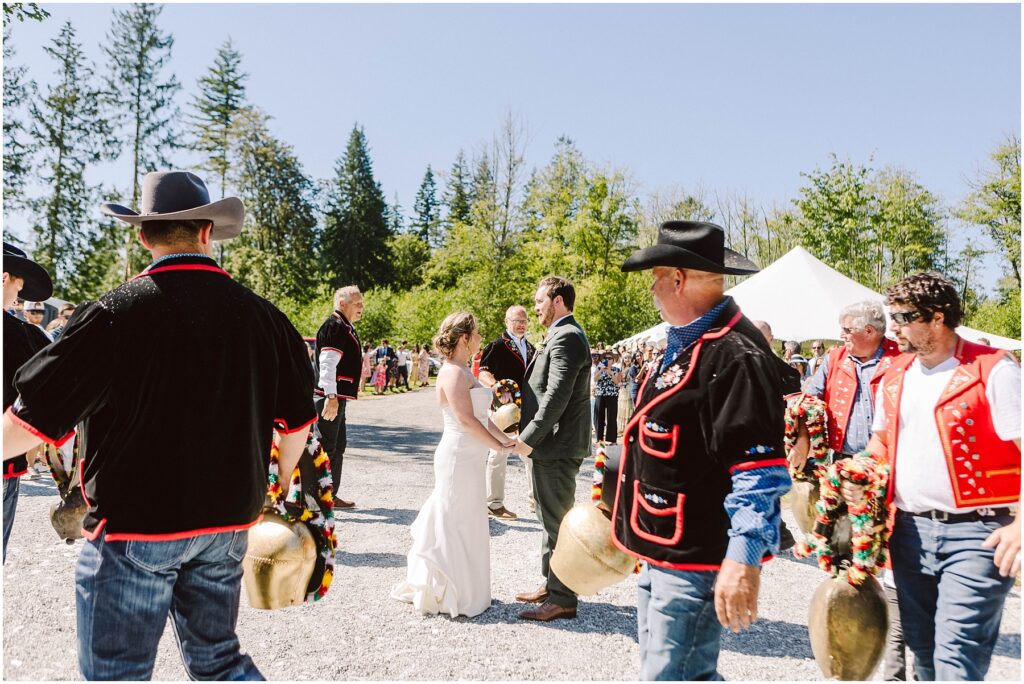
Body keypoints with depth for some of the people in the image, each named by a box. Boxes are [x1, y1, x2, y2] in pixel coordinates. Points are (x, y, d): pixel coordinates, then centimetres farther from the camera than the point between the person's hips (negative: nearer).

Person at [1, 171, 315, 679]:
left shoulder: (115, 313, -14)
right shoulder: (260, 315, -1)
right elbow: (296, 419, 7)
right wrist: (279, 487, 22)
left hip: (132, 526, -4)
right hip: (228, 523, 5)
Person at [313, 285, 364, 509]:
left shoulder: (345, 327, 19)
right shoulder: (334, 326, -14)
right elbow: (327, 363, -23)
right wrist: (331, 396, -27)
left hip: (337, 397, 11)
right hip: (329, 397, -11)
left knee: (338, 445, 17)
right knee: (324, 446, -8)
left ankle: (330, 495, 28)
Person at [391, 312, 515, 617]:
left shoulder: (463, 372, 14)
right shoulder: (453, 372, -16)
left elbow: (481, 417, 14)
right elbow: (466, 419, -21)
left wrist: (507, 440, 6)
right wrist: (499, 446, -14)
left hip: (469, 457, 10)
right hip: (459, 457, -10)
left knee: (464, 525, 17)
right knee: (457, 525, 0)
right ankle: (451, 596, 14)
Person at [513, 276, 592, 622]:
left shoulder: (566, 337, -16)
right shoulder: (565, 334, 17)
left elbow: (557, 395, -24)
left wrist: (529, 438, -19)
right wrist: (529, 434, 13)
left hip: (557, 446, -11)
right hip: (553, 443, 11)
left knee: (557, 522, -2)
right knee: (552, 519, 19)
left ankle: (562, 600, 9)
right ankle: (551, 585, 31)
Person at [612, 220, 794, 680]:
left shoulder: (737, 356, -20)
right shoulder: (683, 345, 12)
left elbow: (760, 472, -24)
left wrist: (744, 560, -27)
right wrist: (627, 515, 27)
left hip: (696, 559, -10)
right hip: (661, 551, 10)